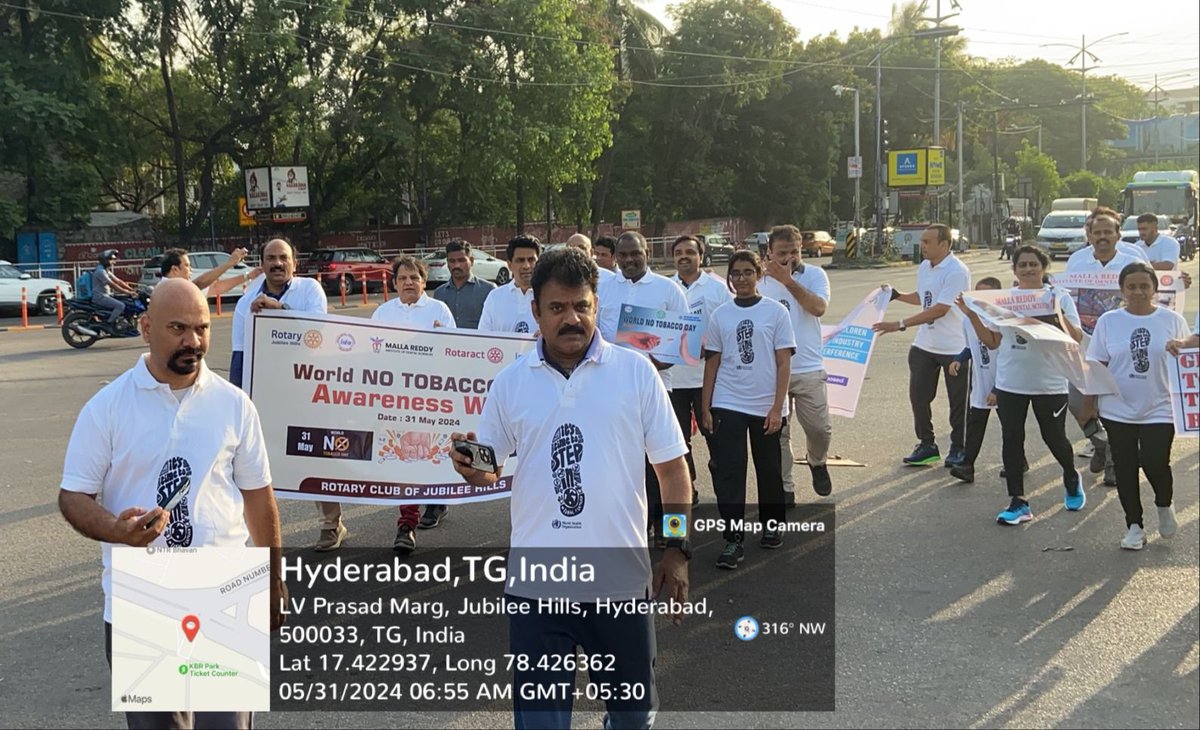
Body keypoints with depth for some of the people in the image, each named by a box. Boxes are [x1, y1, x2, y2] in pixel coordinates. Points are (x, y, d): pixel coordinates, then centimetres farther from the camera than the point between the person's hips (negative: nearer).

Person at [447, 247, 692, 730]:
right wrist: (472, 469, -13)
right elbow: (489, 469, 10)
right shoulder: (510, 382, 3)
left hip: (621, 576, 0)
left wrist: (678, 550, -4)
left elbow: (672, 467, 2)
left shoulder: (635, 371, -1)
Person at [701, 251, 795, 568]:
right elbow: (712, 363, 8)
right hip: (727, 404, 1)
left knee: (769, 470, 12)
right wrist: (705, 408, 4)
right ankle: (734, 540, -2)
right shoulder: (720, 315, 5)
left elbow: (784, 363, -3)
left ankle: (772, 525, 32)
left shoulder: (776, 312, -1)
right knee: (727, 472, -6)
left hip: (766, 406, -1)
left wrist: (777, 407, -10)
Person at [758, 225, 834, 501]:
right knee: (777, 434, 5)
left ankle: (817, 463, 34)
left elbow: (818, 307, -19)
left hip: (809, 369, -1)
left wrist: (788, 281, -20)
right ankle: (785, 489, 16)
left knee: (819, 429, 2)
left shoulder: (814, 275, -2)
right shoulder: (760, 282, 4)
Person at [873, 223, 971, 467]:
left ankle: (958, 449, 20)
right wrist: (896, 296, 8)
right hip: (924, 344, 7)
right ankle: (927, 445, 20)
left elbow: (939, 309, -26)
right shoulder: (924, 267, 6)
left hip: (954, 346, -7)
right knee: (918, 395, 7)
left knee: (958, 401, 6)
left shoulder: (956, 271, -20)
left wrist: (900, 325, -27)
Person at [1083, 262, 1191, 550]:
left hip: (1159, 409, -1)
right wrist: (1090, 402, 4)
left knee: (1155, 463, -11)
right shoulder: (1108, 321, 0)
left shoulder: (1172, 320, -1)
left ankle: (1165, 505, 22)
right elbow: (1096, 366, 5)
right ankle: (1135, 525, 21)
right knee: (1125, 468, 6)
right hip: (1118, 410, 2)